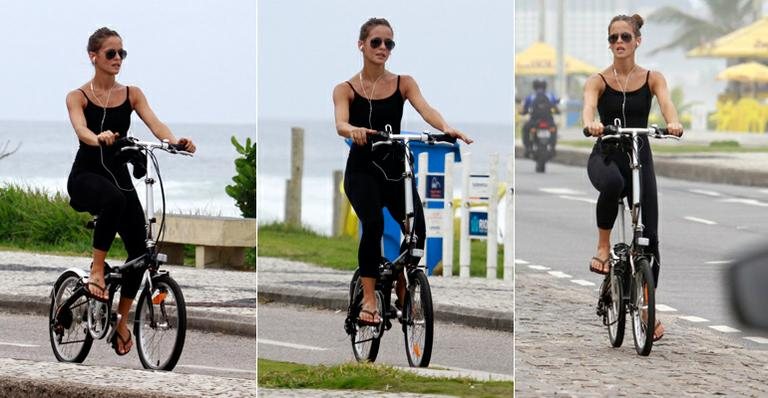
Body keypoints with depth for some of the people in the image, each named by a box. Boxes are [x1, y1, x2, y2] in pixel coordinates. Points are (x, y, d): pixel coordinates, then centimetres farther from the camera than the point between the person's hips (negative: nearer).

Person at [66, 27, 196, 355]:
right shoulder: (78, 96, -3)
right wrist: (99, 138, -47)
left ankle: (122, 321, 12)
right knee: (113, 199, -40)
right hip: (86, 176, -4)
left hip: (118, 175, 5)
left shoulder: (131, 94, 7)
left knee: (140, 249, -6)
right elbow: (81, 130, -23)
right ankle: (96, 270, -28)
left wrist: (176, 141, -31)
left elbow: (154, 123, -9)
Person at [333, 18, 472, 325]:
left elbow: (425, 109, -13)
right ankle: (369, 299, -21)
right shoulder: (346, 89, 0)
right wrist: (354, 131, -44)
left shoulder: (403, 83, 5)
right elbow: (340, 123, -19)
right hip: (362, 170, -2)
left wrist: (447, 128, -35)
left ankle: (402, 290, 8)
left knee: (416, 228, -19)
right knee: (373, 224, -30)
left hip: (395, 169, 2)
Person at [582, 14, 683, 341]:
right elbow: (588, 105, -23)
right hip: (605, 157, -2)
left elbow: (666, 102, -18)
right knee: (613, 183, -41)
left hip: (640, 157, 2)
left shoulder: (652, 78, 2)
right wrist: (591, 123, -47)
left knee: (649, 236, -1)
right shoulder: (599, 80, -2)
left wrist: (673, 122, -42)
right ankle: (603, 246, -21)